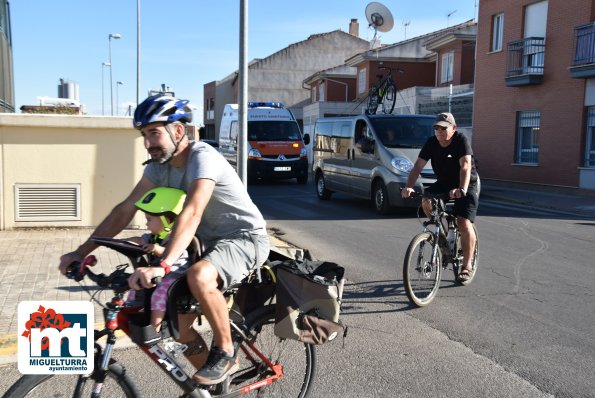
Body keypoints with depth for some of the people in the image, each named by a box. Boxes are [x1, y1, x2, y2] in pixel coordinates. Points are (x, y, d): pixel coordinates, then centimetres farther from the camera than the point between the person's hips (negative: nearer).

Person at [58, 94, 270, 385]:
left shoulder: (203, 157, -24)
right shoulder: (159, 165, 0)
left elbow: (191, 213, -38)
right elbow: (126, 209, -1)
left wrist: (162, 265, -49)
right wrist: (82, 251, -8)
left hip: (246, 238, -8)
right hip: (210, 241, 8)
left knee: (199, 277, -36)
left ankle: (225, 353, -12)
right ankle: (204, 363, 22)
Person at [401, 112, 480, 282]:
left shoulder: (461, 141, -22)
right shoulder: (431, 143, -10)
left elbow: (465, 166, -36)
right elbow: (417, 167, -19)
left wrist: (462, 190, -53)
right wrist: (409, 187, -37)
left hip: (468, 185, -4)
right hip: (444, 183, 5)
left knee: (464, 224, -16)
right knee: (426, 201, -24)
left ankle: (467, 265, -1)